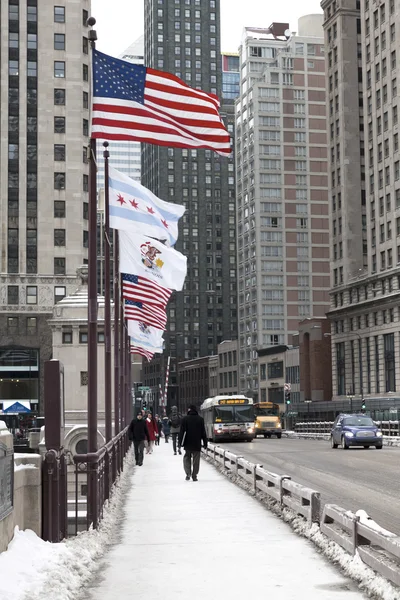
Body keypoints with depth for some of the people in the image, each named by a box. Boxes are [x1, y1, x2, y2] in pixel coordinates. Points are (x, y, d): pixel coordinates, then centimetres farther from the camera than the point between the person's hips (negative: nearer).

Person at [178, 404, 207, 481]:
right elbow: (203, 432, 2)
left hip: (188, 443, -1)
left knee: (187, 458, 12)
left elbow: (182, 431, -5)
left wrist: (180, 442, -1)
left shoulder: (185, 419, -5)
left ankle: (188, 473, -4)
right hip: (197, 444, 1)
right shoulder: (200, 419, 0)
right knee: (196, 459, 6)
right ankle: (194, 476, 4)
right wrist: (205, 443, 7)